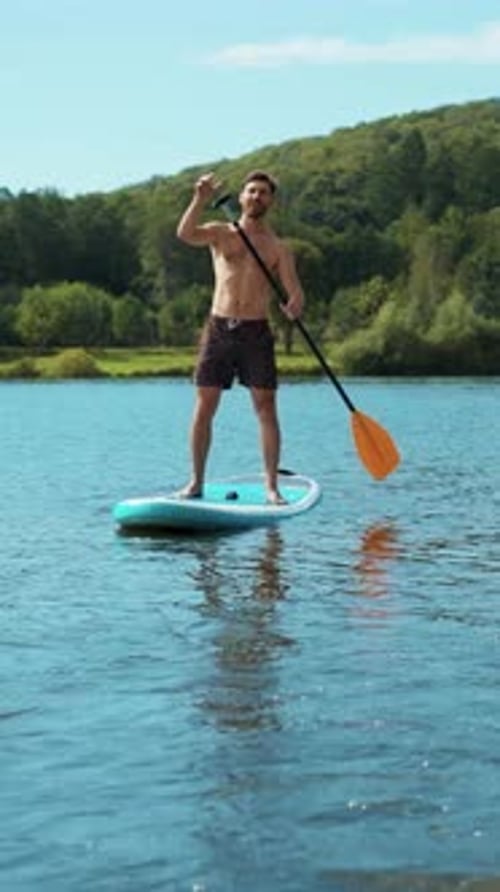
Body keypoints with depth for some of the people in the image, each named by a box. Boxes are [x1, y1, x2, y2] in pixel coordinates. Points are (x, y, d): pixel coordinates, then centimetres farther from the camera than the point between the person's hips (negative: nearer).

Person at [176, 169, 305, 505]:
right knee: (204, 407, -1)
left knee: (266, 408, -4)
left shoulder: (278, 248, 9)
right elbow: (185, 234, -12)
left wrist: (295, 305, -25)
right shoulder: (221, 233, 8)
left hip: (256, 332, 0)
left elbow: (294, 290, -1)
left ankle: (272, 485, 0)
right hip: (219, 328, 0)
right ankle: (196, 481, 8)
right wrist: (201, 199, -26)